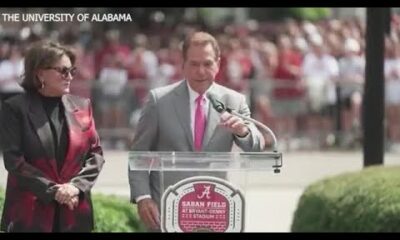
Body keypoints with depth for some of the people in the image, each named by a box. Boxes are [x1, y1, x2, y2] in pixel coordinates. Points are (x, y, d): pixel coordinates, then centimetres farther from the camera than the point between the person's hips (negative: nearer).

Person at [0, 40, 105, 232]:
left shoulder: (81, 106, 12)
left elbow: (96, 153, 9)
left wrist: (77, 186, -8)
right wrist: (52, 190, -15)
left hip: (74, 213, 4)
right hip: (30, 213, -4)